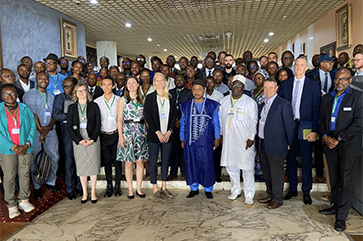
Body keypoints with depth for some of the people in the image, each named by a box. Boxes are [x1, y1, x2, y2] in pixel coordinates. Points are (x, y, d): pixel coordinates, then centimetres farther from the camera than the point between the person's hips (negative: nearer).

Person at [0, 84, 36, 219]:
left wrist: (27, 145, -12)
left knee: (25, 174, 10)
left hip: (25, 149, 2)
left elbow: (33, 128, 1)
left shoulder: (25, 109, 2)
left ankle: (23, 200, 26)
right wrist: (13, 147, -15)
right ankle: (11, 205, 19)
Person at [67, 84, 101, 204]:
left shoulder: (93, 106, 4)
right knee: (81, 167, 5)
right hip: (78, 141, 1)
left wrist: (92, 139, -11)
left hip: (92, 140, -1)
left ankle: (93, 192, 13)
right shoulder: (72, 107, 8)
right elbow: (69, 126, 3)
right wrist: (79, 140, -9)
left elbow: (98, 124, 1)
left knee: (93, 165, 2)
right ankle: (84, 193, 17)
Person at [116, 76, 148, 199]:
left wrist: (148, 131, 3)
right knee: (128, 162, 0)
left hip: (141, 131, 2)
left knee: (140, 161, 4)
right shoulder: (122, 100, 4)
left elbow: (146, 116, 14)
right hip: (127, 130, -2)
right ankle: (130, 189, 11)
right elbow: (119, 119, 0)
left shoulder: (141, 99, 12)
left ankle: (139, 188, 14)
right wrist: (120, 136, -8)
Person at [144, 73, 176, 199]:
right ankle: (155, 188, 14)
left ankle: (164, 187, 21)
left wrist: (169, 131, -6)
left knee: (166, 161, 9)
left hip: (168, 135, 3)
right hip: (154, 135, -3)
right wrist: (158, 132, -12)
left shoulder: (171, 98, 8)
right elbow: (147, 116, -6)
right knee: (153, 161, 3)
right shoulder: (150, 97, 0)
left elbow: (174, 116, 6)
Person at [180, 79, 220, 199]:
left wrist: (217, 138, 3)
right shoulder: (186, 106, 10)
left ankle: (208, 189, 17)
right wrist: (182, 139, 10)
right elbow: (183, 123, 14)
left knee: (207, 164, 0)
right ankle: (194, 188, 22)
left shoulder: (212, 105, 4)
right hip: (190, 141, 2)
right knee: (191, 164, 6)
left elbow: (216, 123, 7)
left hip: (206, 142, -2)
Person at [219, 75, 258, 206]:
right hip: (228, 140, 5)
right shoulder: (224, 101, 10)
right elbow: (220, 118, 16)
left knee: (247, 168, -1)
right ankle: (236, 190, 30)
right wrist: (221, 134, 12)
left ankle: (249, 196, 10)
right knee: (231, 166, 13)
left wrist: (251, 138, -11)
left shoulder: (250, 102, -4)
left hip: (244, 141, -5)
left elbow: (253, 121, -6)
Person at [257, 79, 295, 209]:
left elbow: (289, 125, -11)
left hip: (276, 144, -8)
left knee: (277, 172, 5)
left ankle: (277, 198, 19)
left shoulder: (283, 104, -13)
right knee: (266, 170, 18)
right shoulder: (264, 103, 10)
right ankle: (270, 194, 34)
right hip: (264, 143, 8)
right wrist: (260, 139, 8)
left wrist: (289, 144, -7)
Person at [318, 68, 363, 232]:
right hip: (330, 144, 5)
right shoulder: (327, 98, 12)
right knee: (334, 178, 15)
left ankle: (341, 216, 9)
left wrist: (339, 139, -13)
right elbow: (321, 120, 13)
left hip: (348, 145, -5)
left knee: (346, 181, 1)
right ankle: (335, 206, 31)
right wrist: (325, 136, -4)